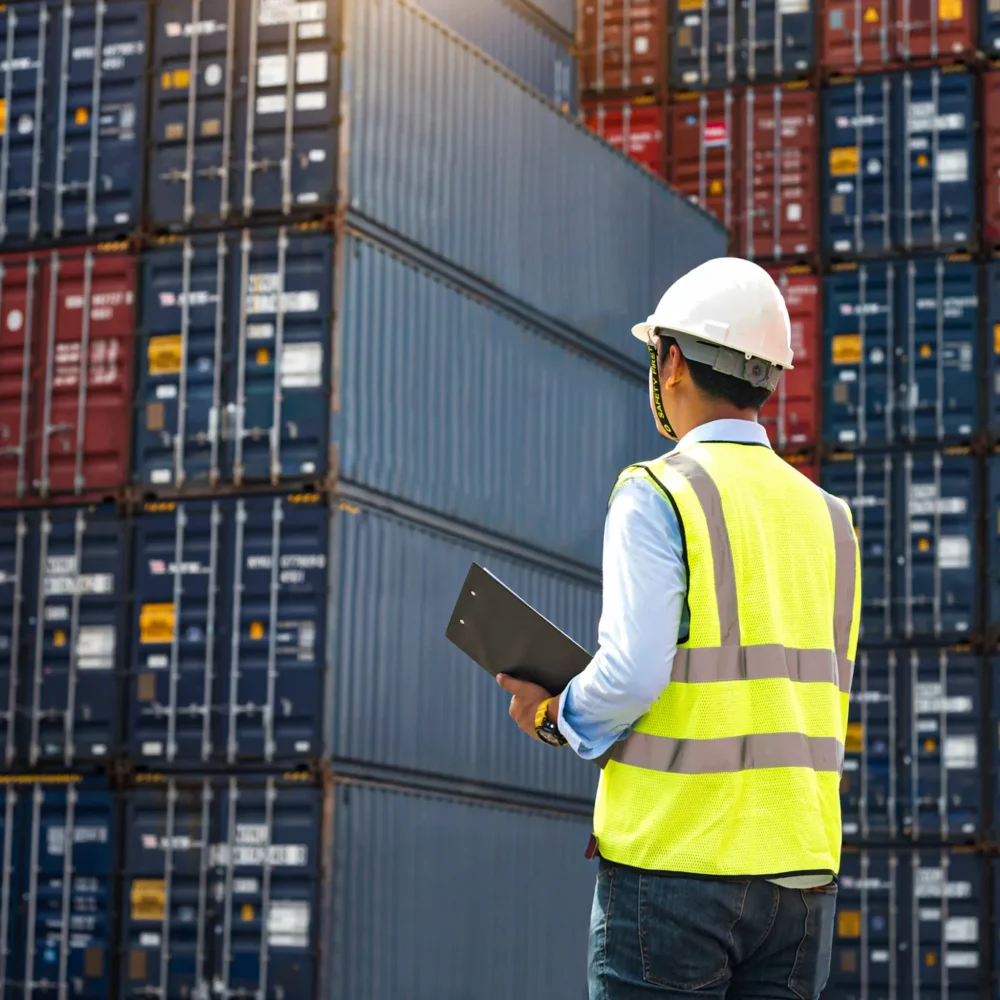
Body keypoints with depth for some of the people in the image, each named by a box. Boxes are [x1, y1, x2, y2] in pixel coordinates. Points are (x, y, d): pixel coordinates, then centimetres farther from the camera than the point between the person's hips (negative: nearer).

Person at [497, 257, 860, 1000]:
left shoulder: (659, 496, -8)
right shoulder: (824, 515, 11)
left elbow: (631, 675, -17)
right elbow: (824, 693, 13)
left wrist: (552, 716, 3)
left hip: (675, 862, -6)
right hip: (801, 870, 6)